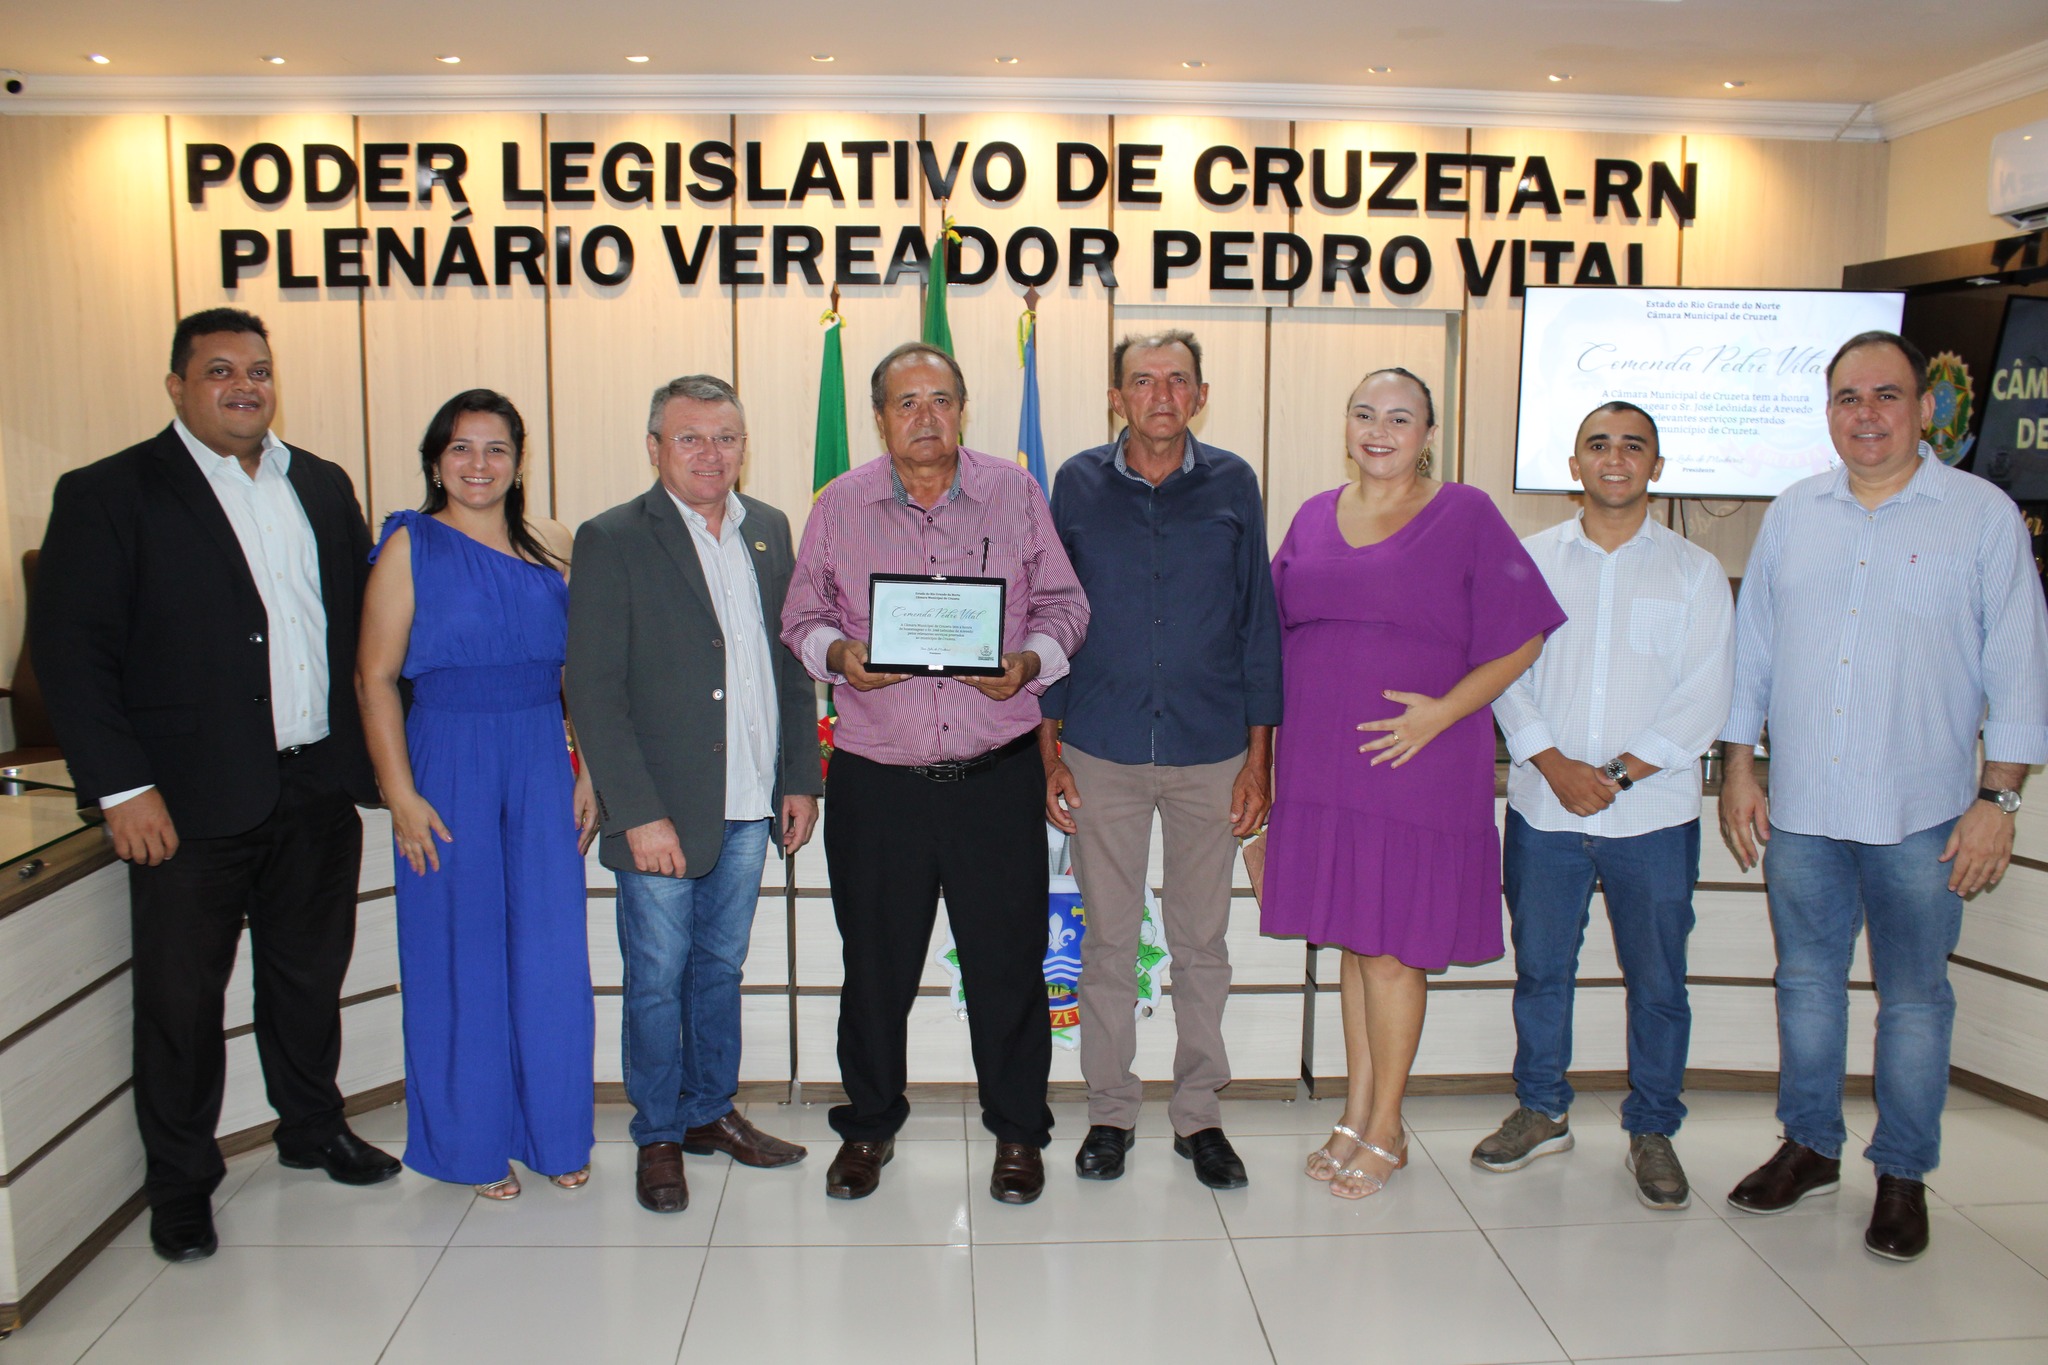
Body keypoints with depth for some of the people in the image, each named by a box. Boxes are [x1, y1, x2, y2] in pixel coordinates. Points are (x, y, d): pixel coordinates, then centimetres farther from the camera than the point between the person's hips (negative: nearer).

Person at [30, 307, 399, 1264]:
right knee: (181, 997, 7)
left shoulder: (323, 487, 11)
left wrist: (369, 748, 7)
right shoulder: (108, 494, -4)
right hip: (192, 800, -4)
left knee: (310, 977, 17)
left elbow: (359, 621, 14)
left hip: (320, 789, 5)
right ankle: (180, 1181, 24)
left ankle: (313, 1128, 37)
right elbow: (70, 650, -8)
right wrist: (121, 787, -13)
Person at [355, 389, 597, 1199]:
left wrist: (592, 774, 1)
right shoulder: (411, 546, -2)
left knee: (552, 954, 6)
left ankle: (555, 1132, 24)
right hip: (449, 764, -3)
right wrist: (401, 796, -12)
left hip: (542, 766, 3)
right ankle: (474, 1142, 23)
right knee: (461, 955, 6)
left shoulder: (553, 548, 7)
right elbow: (374, 678, -6)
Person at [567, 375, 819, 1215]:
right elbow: (592, 691, -12)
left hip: (749, 808, 5)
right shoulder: (612, 541, -8)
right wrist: (639, 813, -16)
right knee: (657, 980, 8)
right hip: (663, 812, -4)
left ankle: (711, 1111, 34)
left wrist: (800, 778, 8)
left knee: (720, 969, 17)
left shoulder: (769, 532, 8)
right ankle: (659, 1137, 25)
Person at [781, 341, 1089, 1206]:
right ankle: (868, 1126, 32)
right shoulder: (841, 505, 5)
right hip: (876, 776, 1)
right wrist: (839, 654, -12)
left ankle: (1017, 1132, 27)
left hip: (997, 772, 0)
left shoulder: (1015, 494, 4)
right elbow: (802, 615, 10)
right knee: (876, 962, 11)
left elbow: (1063, 605, 7)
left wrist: (1030, 662, -12)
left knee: (1008, 958, 7)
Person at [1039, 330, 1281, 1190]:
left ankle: (1199, 1114, 24)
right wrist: (1049, 752, 1)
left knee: (1202, 940, 9)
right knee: (1108, 939, 9)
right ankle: (1110, 1111, 24)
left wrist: (1259, 755, 0)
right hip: (1102, 751, 0)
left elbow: (1259, 624, 4)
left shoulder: (1231, 486, 2)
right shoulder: (1079, 485, 1)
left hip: (1211, 752, 0)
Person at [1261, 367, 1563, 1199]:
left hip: (1417, 767, -4)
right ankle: (1356, 1117, 25)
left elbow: (1521, 638, -4)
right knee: (1353, 942, 12)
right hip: (1322, 766, 4)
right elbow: (1278, 637, 15)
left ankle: (1384, 1131, 18)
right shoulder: (1314, 518, 11)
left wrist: (1443, 711, -15)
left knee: (1391, 949, 1)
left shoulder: (1465, 516, -2)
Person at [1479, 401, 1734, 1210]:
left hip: (1653, 814, -1)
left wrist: (1620, 772, -12)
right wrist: (1554, 766, -11)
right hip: (1543, 809, 1)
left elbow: (1705, 697, -3)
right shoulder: (1531, 560, 6)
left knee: (1656, 980, 7)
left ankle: (1652, 1130, 24)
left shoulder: (1695, 571, 3)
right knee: (1541, 968, 11)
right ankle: (1542, 1112, 28)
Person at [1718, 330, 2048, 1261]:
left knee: (1913, 1000, 7)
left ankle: (1902, 1176, 23)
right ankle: (1809, 1148, 30)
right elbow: (1751, 650, 11)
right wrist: (1739, 768, 7)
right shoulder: (1793, 513, 8)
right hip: (1799, 807, 3)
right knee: (1806, 982, 13)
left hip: (1921, 815, -3)